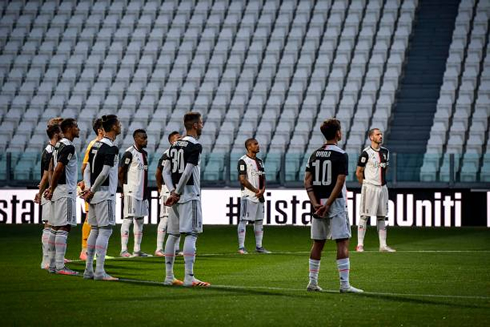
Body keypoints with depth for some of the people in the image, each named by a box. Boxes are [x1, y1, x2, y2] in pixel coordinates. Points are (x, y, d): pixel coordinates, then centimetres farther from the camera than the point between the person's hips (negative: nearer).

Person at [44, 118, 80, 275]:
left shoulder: (58, 145, 16)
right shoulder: (68, 147, -14)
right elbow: (59, 169, -21)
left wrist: (51, 188, 12)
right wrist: (52, 189, -13)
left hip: (57, 192, 10)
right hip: (65, 191, -10)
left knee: (55, 227, 11)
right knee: (64, 227, -10)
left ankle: (52, 265, 14)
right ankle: (60, 266, -13)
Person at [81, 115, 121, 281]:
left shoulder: (95, 146, 13)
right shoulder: (111, 148, -13)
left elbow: (87, 170, 12)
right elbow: (104, 173, -19)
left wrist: (88, 188, 3)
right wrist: (92, 191, -11)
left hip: (94, 194, 9)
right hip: (105, 194, -9)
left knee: (95, 230, 12)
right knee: (105, 230, -7)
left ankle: (88, 270, 14)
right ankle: (99, 271, -11)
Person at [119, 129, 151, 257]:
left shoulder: (144, 153, 15)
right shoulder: (129, 153, -11)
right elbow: (121, 172, -11)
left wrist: (146, 189, 16)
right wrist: (124, 189, -9)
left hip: (142, 192, 9)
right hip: (131, 192, -9)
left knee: (140, 219, 10)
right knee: (128, 218, -9)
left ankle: (137, 250, 15)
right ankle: (124, 250, -8)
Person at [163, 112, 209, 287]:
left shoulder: (175, 145, 13)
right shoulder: (195, 146, -10)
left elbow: (166, 172, 10)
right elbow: (187, 172, -18)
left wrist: (173, 192, 1)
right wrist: (176, 193, -12)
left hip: (176, 196, 8)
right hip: (190, 195, -8)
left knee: (173, 234, 10)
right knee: (191, 234, -8)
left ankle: (169, 276, 13)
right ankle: (189, 277, -13)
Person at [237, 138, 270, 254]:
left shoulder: (259, 162, 16)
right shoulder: (243, 161, -9)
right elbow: (242, 180, -15)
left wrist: (262, 189, -4)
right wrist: (256, 190, -13)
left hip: (259, 196, 8)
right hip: (248, 196, -8)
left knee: (259, 221, 10)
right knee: (243, 220, -7)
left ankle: (259, 246, 16)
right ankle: (241, 247, -7)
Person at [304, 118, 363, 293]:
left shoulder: (315, 154, 9)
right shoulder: (340, 155, -9)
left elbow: (307, 181, 4)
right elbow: (339, 183, -16)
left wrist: (315, 203, -2)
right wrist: (328, 205, -14)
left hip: (318, 205, 6)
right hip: (335, 204, -6)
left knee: (318, 244, 13)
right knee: (342, 243, -5)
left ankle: (312, 282, 15)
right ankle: (344, 284, -9)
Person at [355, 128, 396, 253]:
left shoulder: (385, 152, 10)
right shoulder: (366, 153, -9)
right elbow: (358, 172, -5)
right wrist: (366, 184, 3)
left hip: (382, 187, 6)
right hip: (369, 187, -6)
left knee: (381, 217, 8)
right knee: (364, 216, -4)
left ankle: (383, 245, 11)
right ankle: (360, 245, -2)